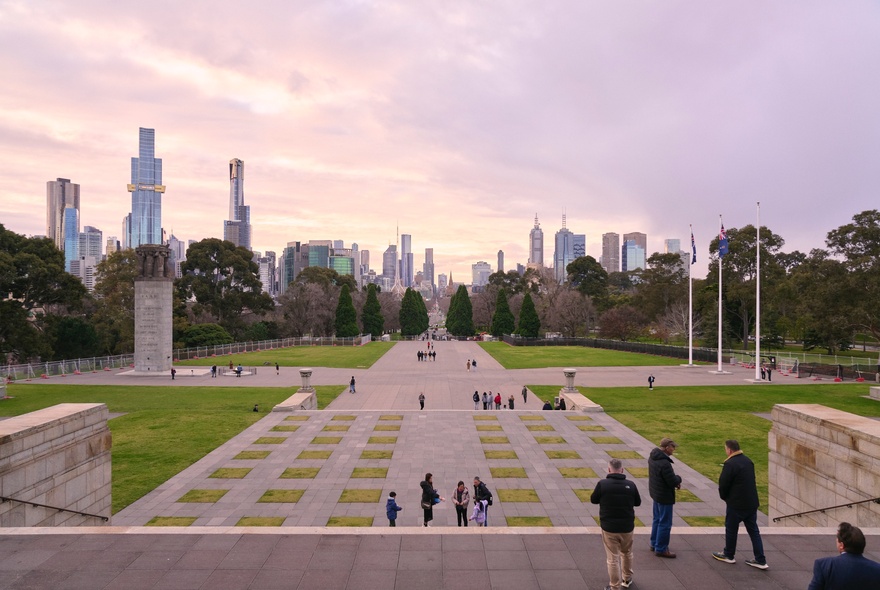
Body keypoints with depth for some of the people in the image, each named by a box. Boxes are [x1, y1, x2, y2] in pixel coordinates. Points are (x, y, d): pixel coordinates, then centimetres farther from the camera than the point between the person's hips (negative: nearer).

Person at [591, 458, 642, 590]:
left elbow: (593, 500, 0)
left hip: (609, 527, -3)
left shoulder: (602, 484, -14)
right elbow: (638, 502, 7)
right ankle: (627, 579, 42)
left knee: (613, 558, 6)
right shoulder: (630, 485, -8)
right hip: (627, 527, 3)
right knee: (627, 553, 25)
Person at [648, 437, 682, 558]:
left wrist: (675, 481, 2)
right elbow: (673, 481, -25)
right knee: (665, 523, 3)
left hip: (655, 493, 9)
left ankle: (654, 544, 34)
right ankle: (661, 549, 13)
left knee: (657, 519, 22)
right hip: (664, 496, -9)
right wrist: (679, 478, -3)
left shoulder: (652, 457, 0)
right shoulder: (664, 463, -30)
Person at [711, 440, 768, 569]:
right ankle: (760, 560, 13)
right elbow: (752, 480, 15)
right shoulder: (748, 461, 7)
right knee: (753, 531, 12)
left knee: (731, 529, 10)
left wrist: (724, 496, 4)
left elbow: (723, 484, -16)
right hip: (752, 503, 7)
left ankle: (728, 555, 24)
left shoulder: (730, 464, -19)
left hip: (736, 504, -7)